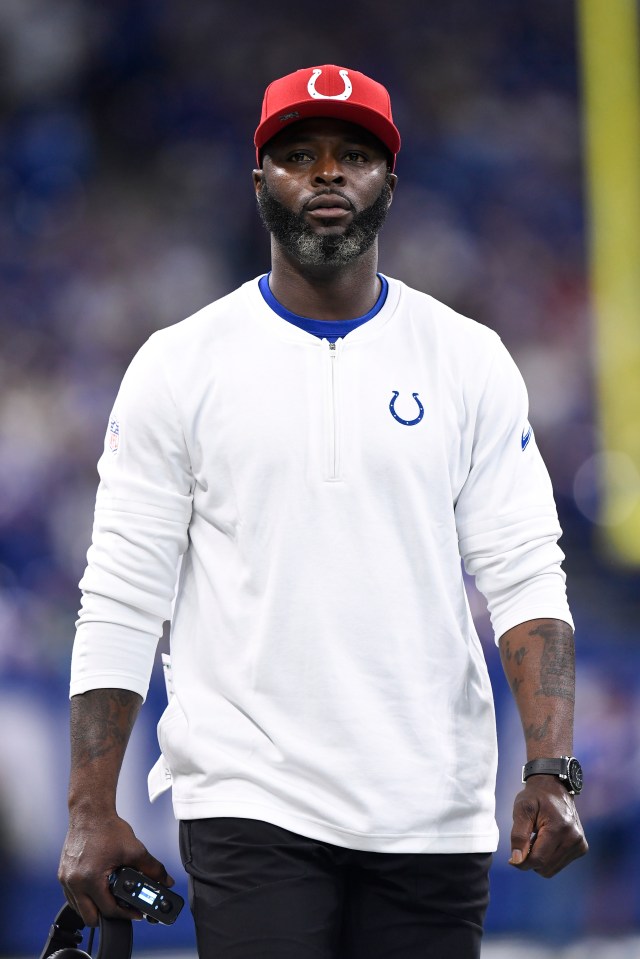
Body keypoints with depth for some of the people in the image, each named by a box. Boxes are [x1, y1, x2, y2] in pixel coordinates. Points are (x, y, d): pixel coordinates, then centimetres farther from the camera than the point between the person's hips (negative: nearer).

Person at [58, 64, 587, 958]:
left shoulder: (469, 362, 8)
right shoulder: (181, 365, 4)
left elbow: (523, 577, 3)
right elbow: (122, 600, 3)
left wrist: (550, 771, -10)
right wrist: (91, 810, -4)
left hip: (433, 818, 2)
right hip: (250, 807, -2)